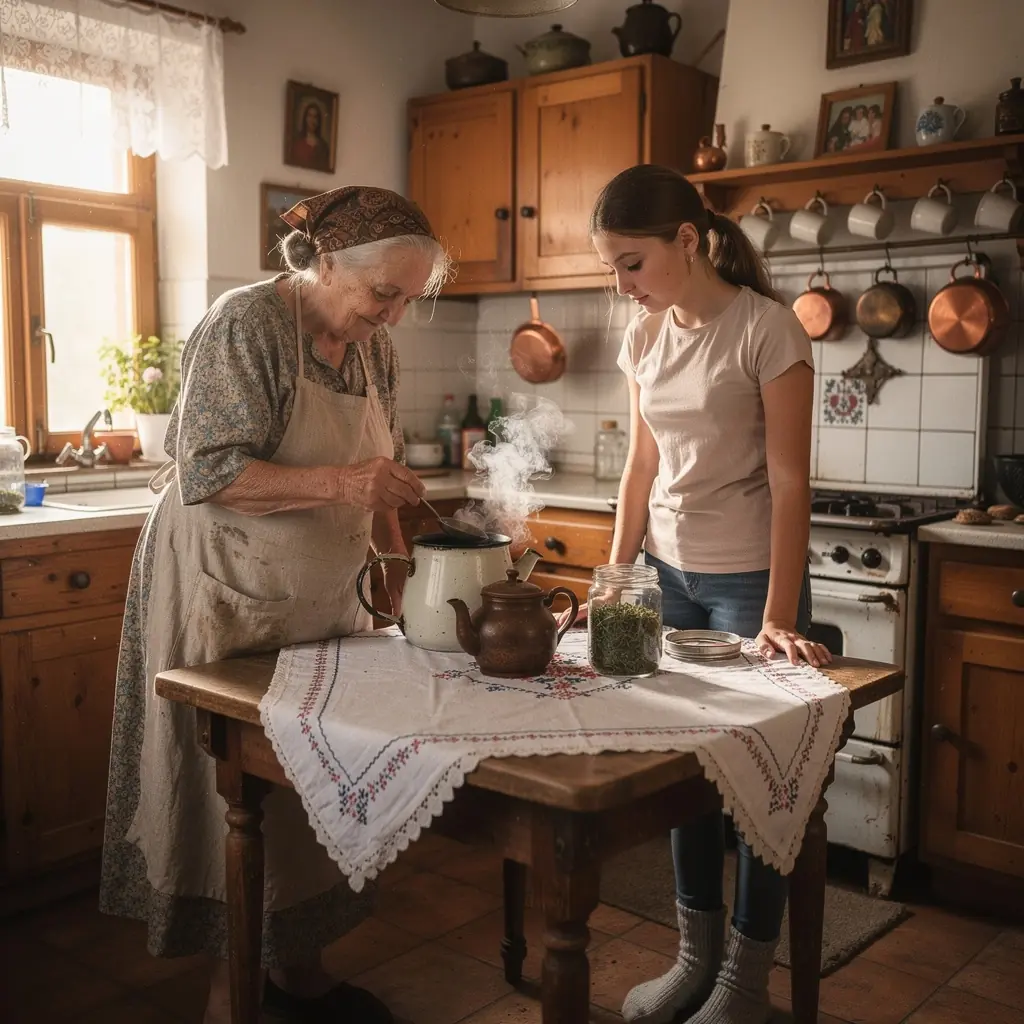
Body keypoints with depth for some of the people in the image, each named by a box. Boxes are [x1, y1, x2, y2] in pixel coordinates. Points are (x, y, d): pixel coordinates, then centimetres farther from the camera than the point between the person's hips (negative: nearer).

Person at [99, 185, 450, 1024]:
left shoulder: (373, 345, 6)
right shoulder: (246, 325, -16)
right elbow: (207, 475, -21)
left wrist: (399, 566, 0)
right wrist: (338, 484, -31)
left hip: (324, 599, 7)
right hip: (229, 602, -7)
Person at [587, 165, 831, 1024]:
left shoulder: (766, 330, -13)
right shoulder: (645, 337, 5)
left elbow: (789, 481, -14)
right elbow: (644, 467, 10)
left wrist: (779, 619, -18)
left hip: (748, 577, -5)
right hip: (669, 575, 6)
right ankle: (699, 953, 28)